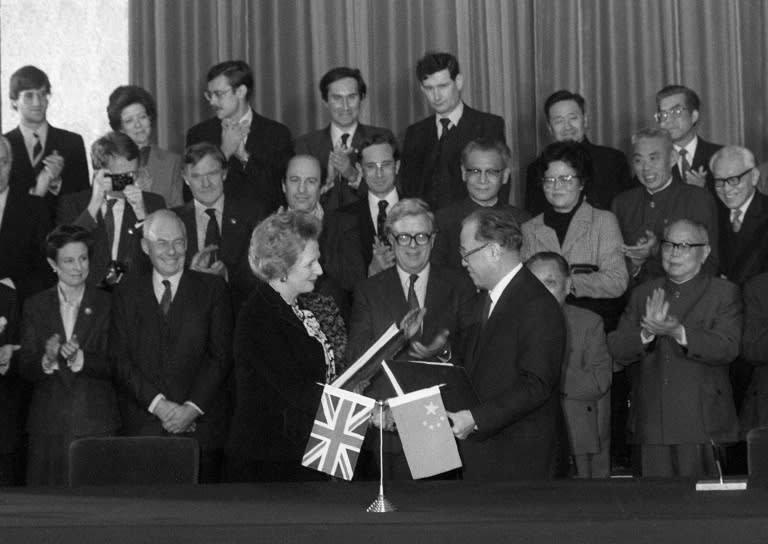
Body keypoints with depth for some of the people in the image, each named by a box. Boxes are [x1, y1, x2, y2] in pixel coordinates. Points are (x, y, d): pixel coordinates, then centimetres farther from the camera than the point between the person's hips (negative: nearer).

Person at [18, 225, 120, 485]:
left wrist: (80, 359, -19)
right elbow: (24, 369, 4)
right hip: (48, 423, 1)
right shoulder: (36, 306, 8)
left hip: (96, 424, -1)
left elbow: (114, 366, -1)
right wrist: (47, 359, -18)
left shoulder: (107, 305, 4)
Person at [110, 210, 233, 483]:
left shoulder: (212, 288, 9)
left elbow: (222, 355, 2)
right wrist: (157, 404, -8)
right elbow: (120, 359, 5)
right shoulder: (127, 293, 12)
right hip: (142, 427, 1)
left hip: (201, 423, -1)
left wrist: (193, 407, -9)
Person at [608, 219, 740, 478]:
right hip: (651, 427, 3)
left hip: (702, 427, -3)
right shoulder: (643, 294, 15)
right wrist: (647, 332, -16)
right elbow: (617, 350, 5)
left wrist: (679, 332, -25)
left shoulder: (724, 294, 4)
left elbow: (727, 349, -11)